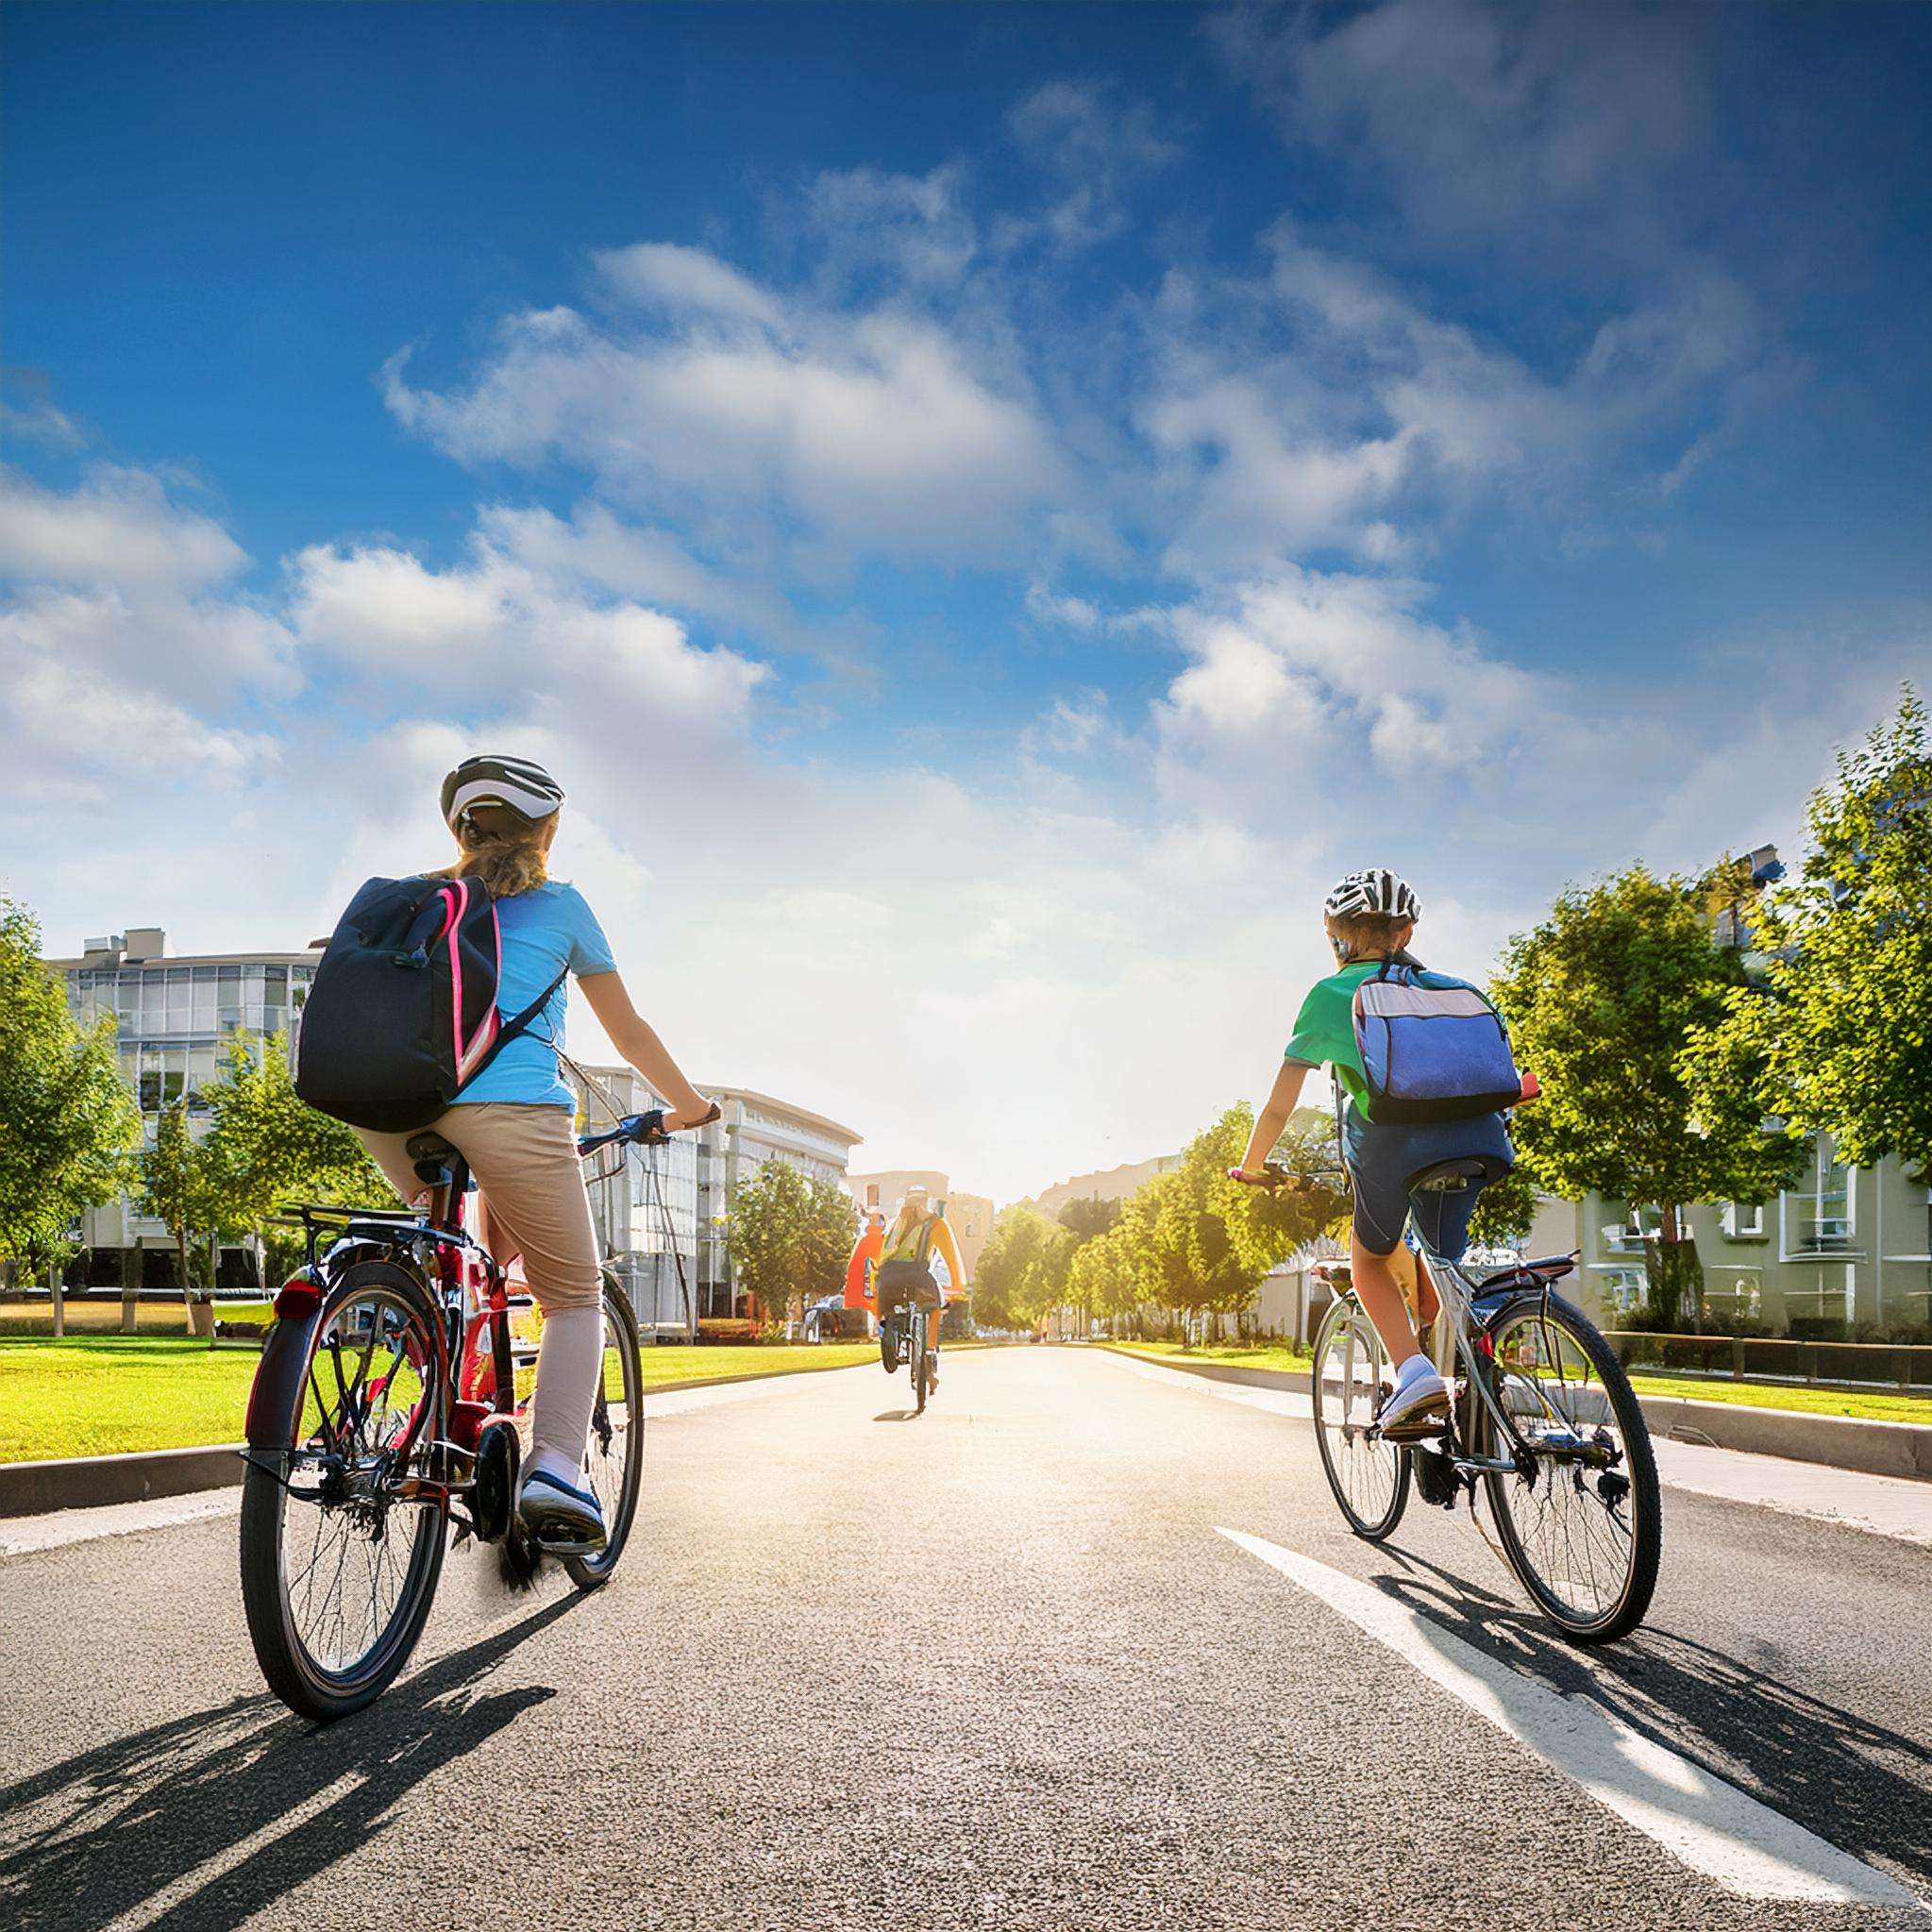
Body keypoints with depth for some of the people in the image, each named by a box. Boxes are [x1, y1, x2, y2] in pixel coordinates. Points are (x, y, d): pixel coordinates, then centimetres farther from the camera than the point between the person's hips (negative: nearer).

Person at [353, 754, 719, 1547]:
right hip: (510, 1110, -4)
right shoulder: (558, 905, 15)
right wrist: (688, 1105, 36)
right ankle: (554, 1467, -10)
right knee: (573, 1297, 9)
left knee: (488, 1250, 30)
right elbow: (629, 1032, 22)